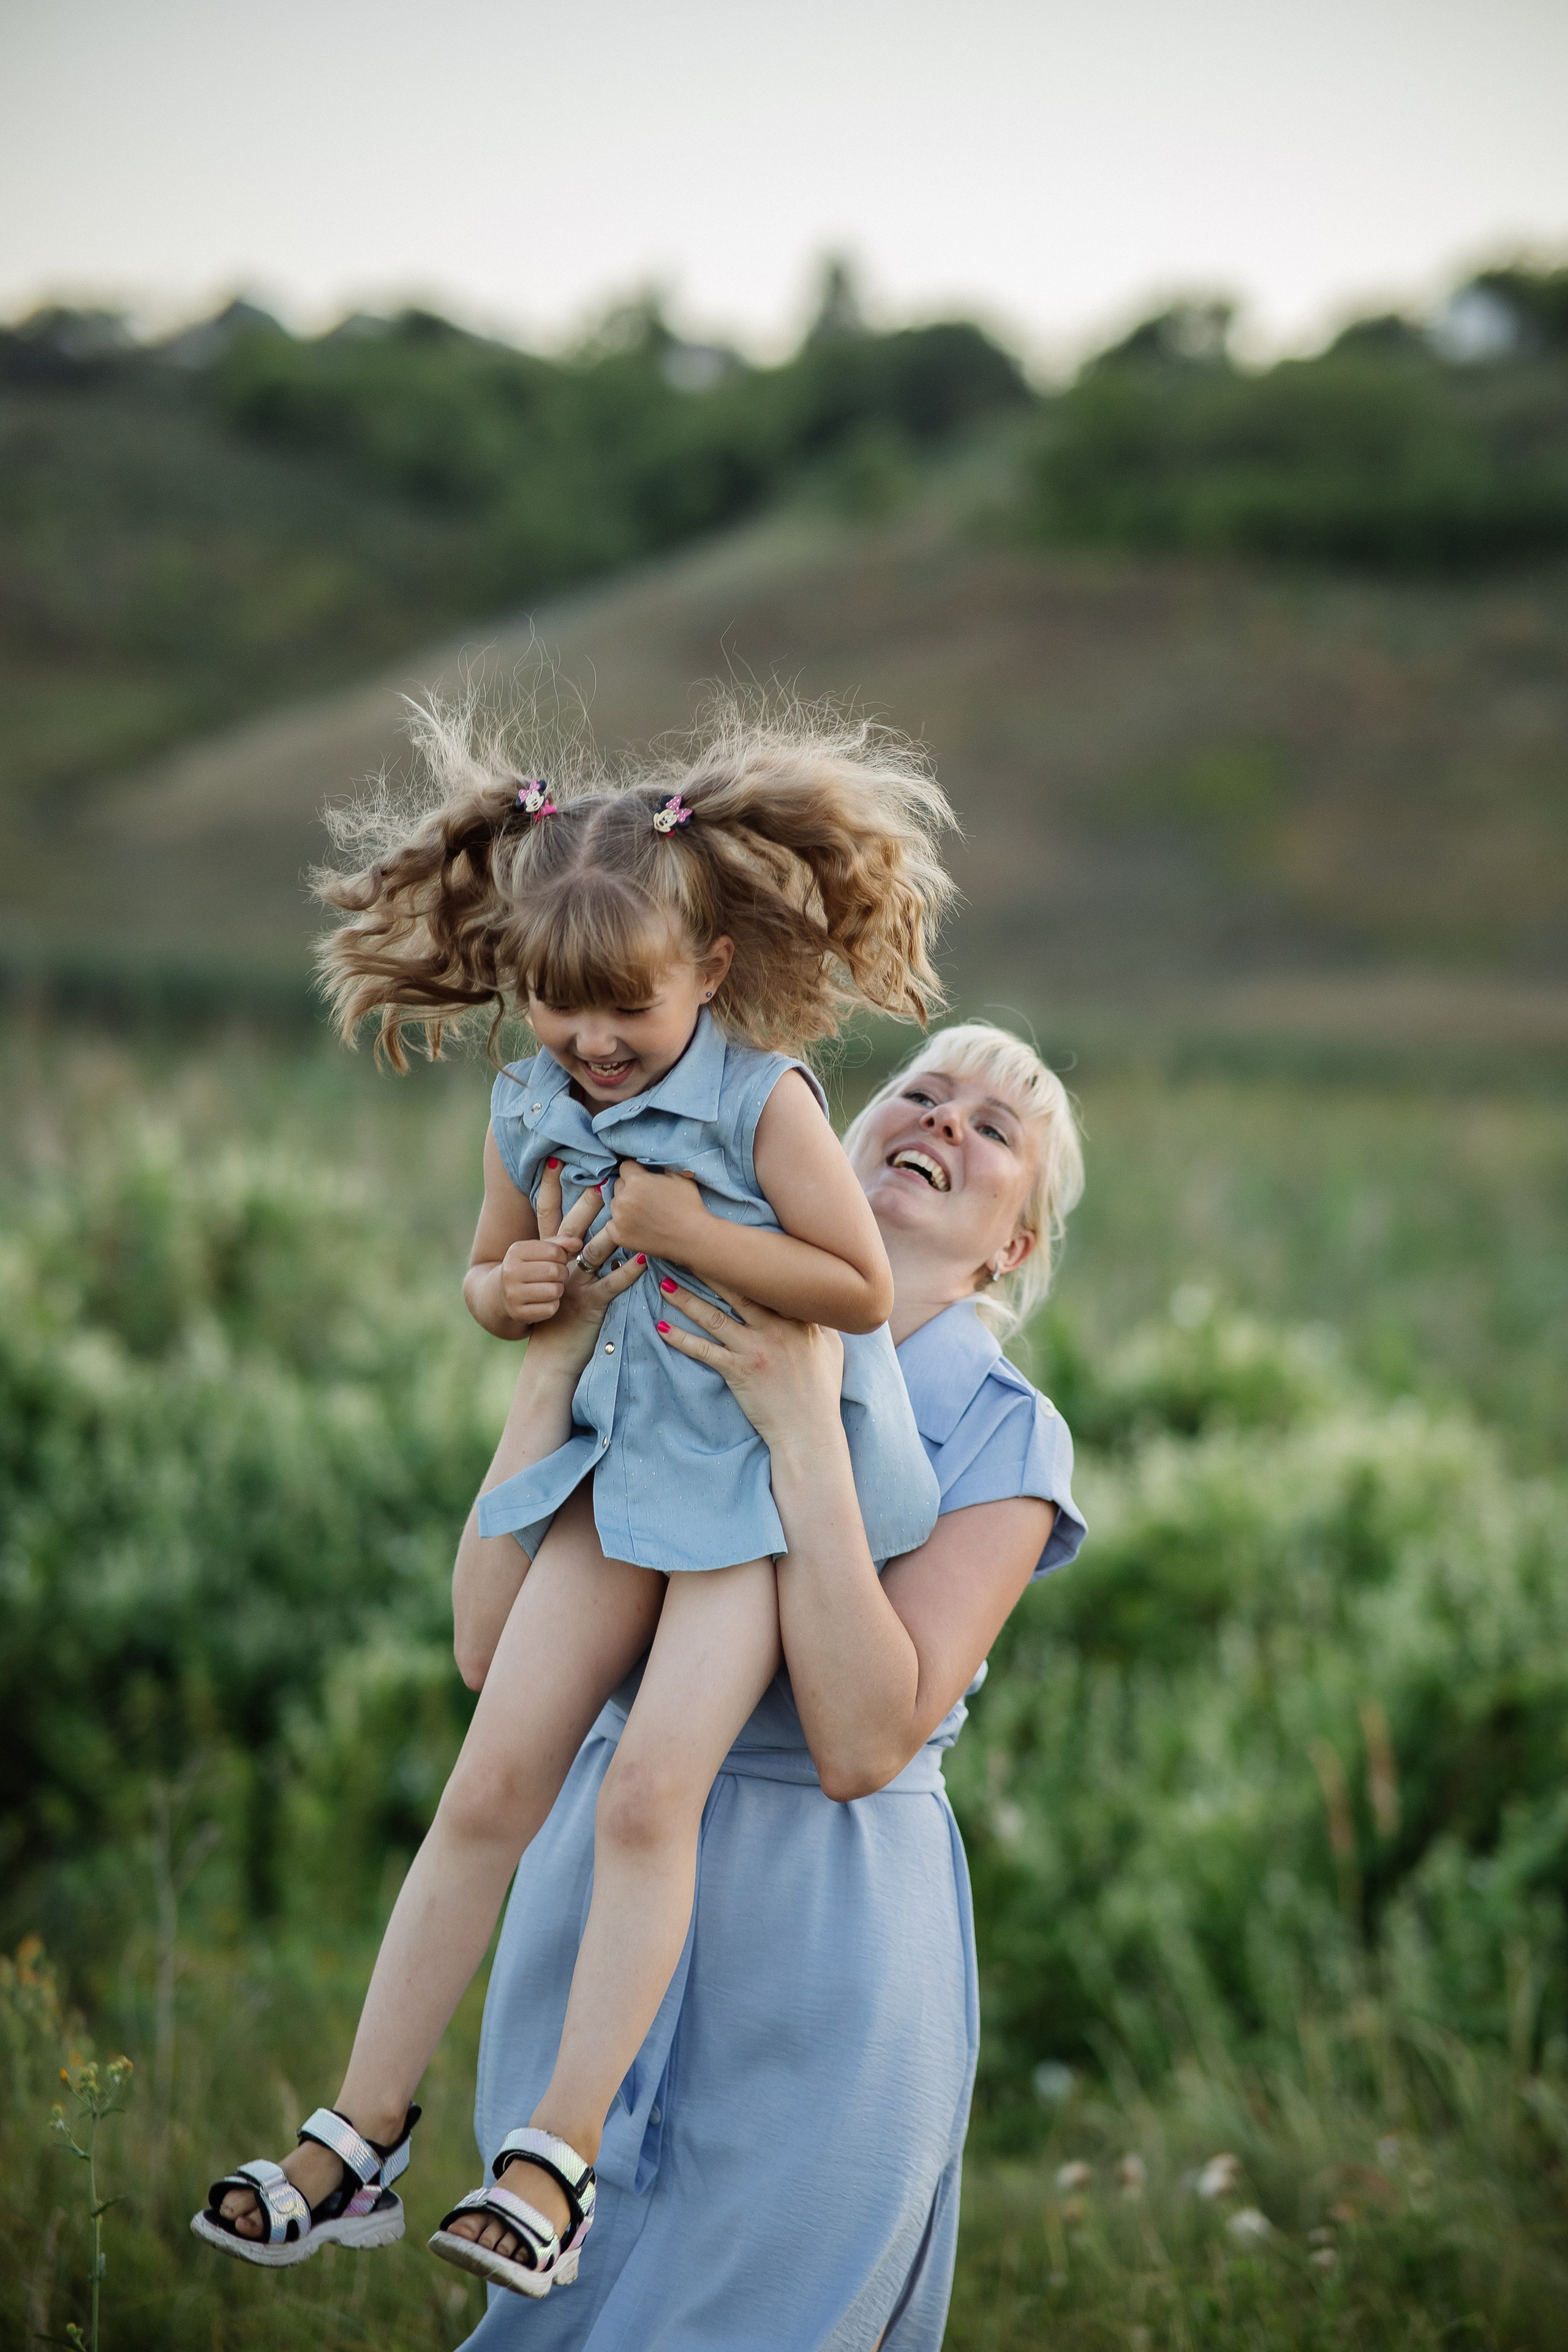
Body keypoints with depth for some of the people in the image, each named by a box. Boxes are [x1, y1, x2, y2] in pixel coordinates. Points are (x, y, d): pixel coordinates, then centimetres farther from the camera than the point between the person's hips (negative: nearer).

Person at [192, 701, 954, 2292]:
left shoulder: (758, 1099, -14)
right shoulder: (526, 1112, 3)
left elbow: (864, 1287, -16)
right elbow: (491, 1270, 19)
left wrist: (688, 1231, -23)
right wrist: (506, 1293, -6)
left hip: (763, 1470, -5)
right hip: (618, 1465, 6)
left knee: (649, 1792, -17)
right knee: (487, 1791, 0)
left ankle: (559, 2153, -11)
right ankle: (358, 2141, 4)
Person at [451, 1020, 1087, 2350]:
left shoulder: (1004, 1437, -7)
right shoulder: (672, 1349, 1)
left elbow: (862, 1743, -19)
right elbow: (494, 1646, -7)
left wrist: (806, 1432, -23)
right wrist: (554, 1362, -12)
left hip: (823, 1941, -3)